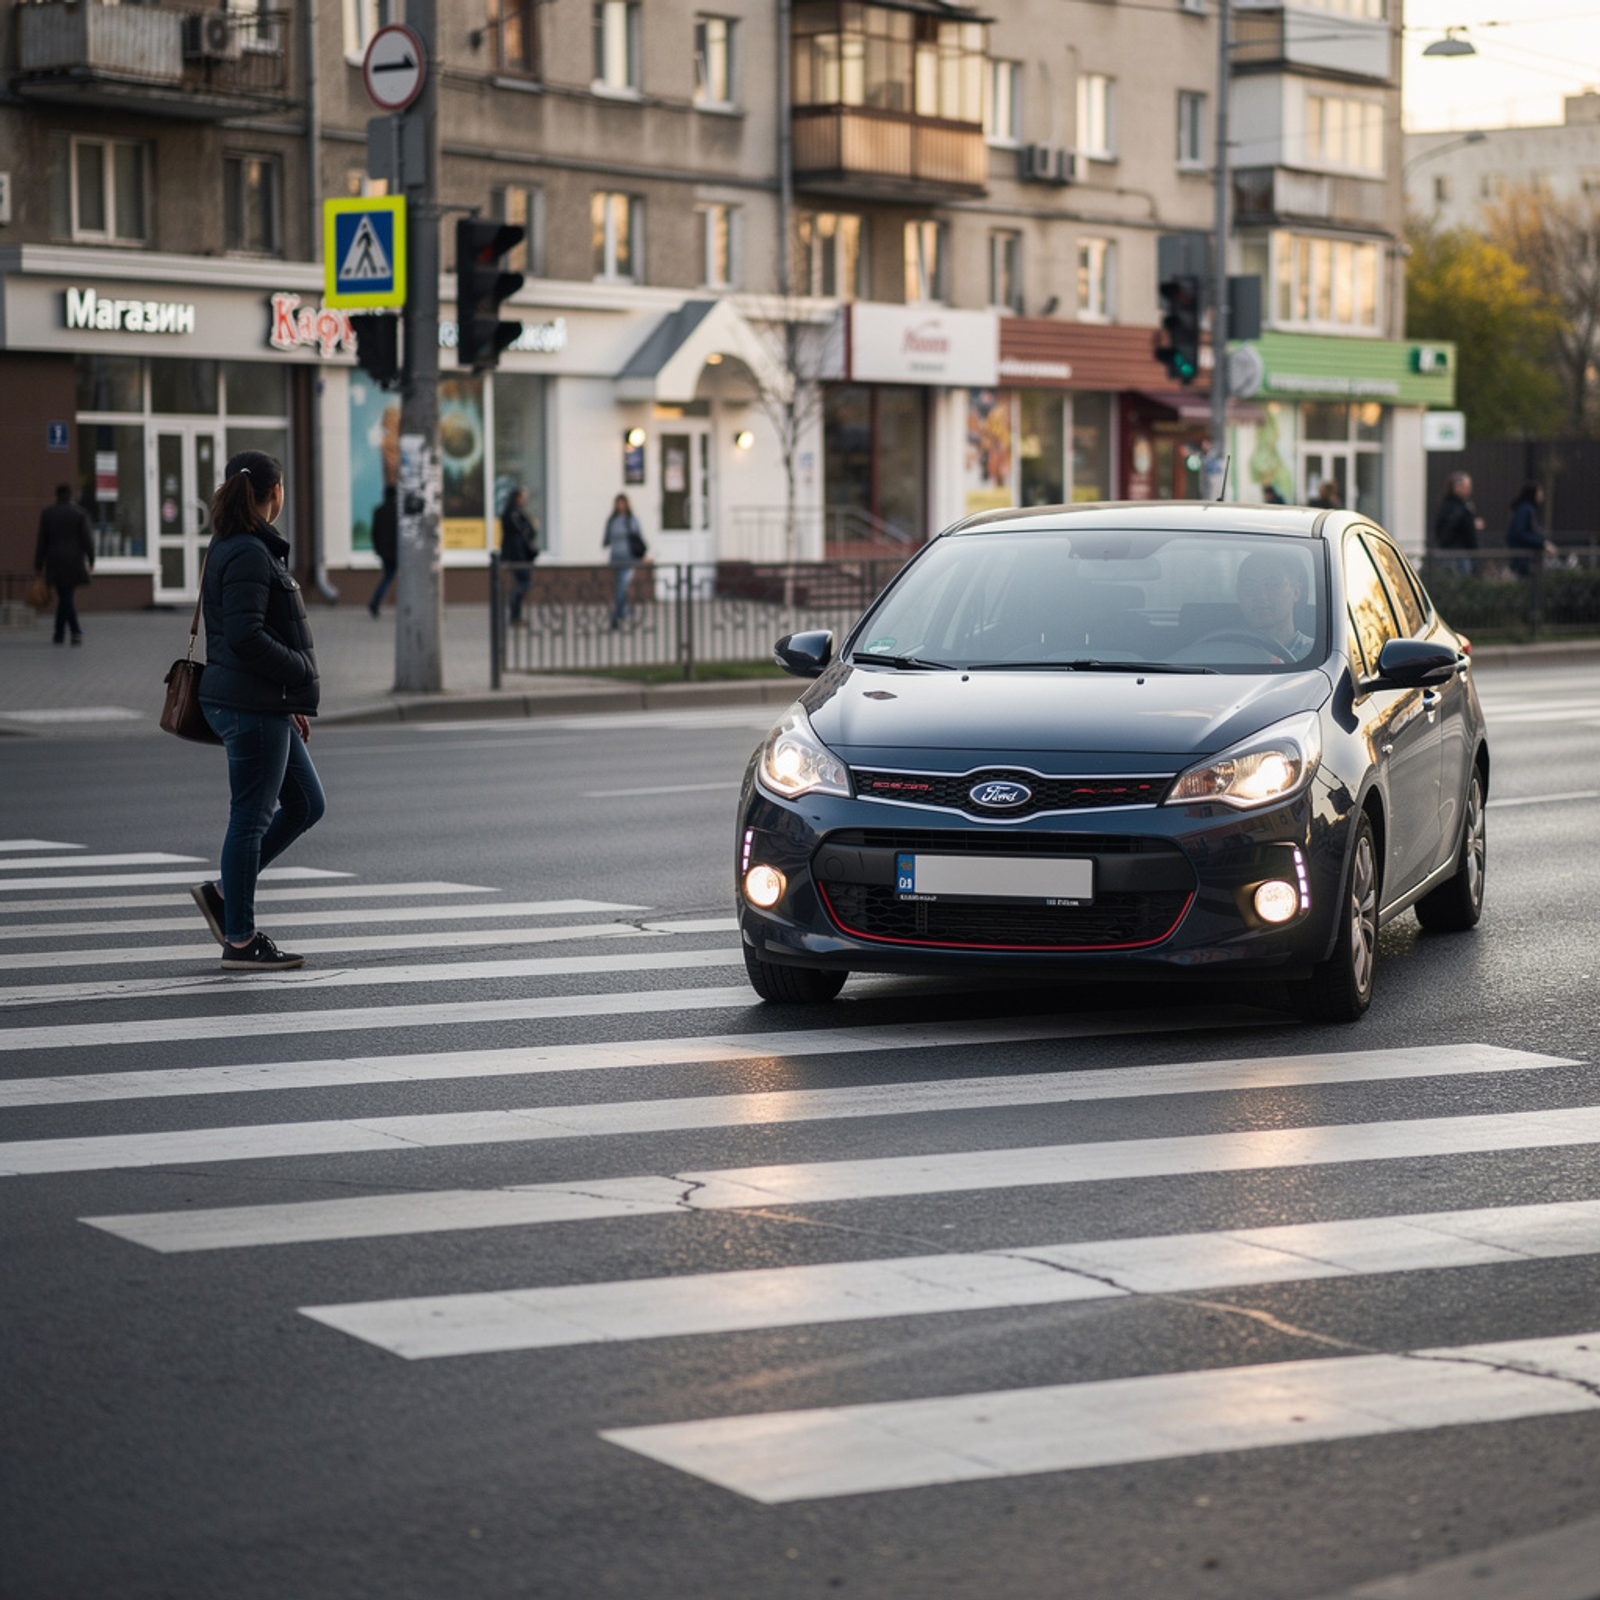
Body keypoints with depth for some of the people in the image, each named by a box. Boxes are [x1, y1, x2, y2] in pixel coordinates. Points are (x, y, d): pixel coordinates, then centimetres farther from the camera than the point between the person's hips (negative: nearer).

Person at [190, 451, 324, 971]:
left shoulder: (232, 549, 15)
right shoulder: (249, 554, -16)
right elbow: (244, 635, -24)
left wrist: (293, 703, 19)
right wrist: (301, 673, -12)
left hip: (265, 704, 10)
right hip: (253, 707, -10)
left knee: (306, 804, 14)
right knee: (251, 817, -2)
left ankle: (224, 893, 18)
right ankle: (241, 942, 5)